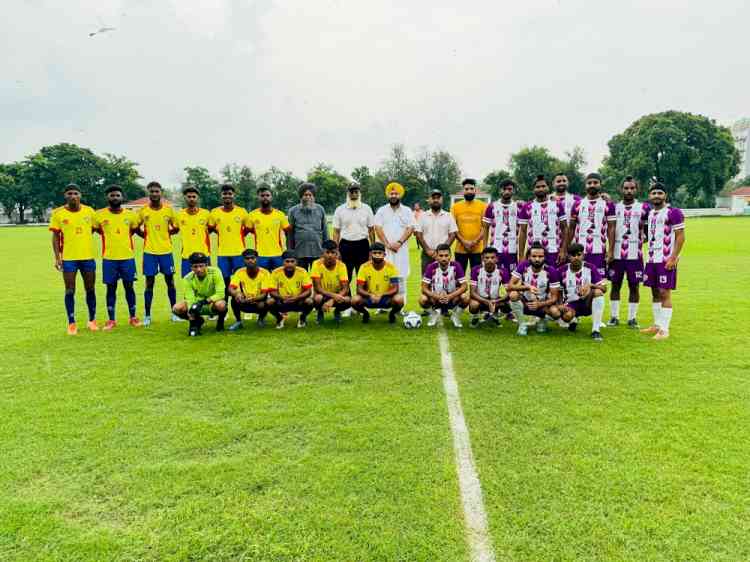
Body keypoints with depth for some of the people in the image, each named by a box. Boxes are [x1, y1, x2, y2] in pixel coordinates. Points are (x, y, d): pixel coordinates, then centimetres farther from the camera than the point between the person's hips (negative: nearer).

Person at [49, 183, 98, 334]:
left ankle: (92, 320, 23)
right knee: (70, 291, 2)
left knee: (90, 289, 10)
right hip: (68, 258, -2)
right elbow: (55, 236, 0)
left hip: (88, 257, 2)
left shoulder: (89, 211, 2)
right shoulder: (58, 213, -3)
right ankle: (71, 323, 12)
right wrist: (57, 257, -5)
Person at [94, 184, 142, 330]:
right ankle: (111, 320, 14)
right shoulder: (100, 215, -3)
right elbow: (94, 229, 8)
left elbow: (135, 229, 18)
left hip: (128, 257, 1)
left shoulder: (130, 214, 2)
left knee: (129, 286, 7)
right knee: (111, 288, 5)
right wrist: (109, 236, 5)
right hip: (109, 258, -1)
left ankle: (133, 317, 18)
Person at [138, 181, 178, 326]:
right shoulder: (143, 211, 0)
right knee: (149, 283, 3)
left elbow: (176, 228, 11)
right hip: (149, 252, -1)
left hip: (166, 251, 1)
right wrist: (145, 235, 0)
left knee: (170, 281, 7)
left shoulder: (169, 209, 2)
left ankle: (174, 313, 17)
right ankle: (147, 315, 10)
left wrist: (167, 233, -2)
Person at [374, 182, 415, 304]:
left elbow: (410, 228, 1)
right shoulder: (382, 210, 10)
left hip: (401, 249, 0)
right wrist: (388, 244, -9)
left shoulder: (407, 211, 10)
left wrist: (399, 242, -10)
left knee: (401, 276, -2)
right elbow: (378, 228, 1)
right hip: (385, 248, 0)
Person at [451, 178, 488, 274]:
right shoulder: (455, 206, 5)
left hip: (477, 249, -1)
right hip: (460, 248, 1)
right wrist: (463, 242, -12)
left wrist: (474, 242, -14)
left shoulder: (483, 206, 2)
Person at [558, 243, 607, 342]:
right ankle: (573, 320, 10)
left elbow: (604, 288, -7)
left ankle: (595, 330, -26)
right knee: (566, 316, -35)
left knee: (598, 292, -31)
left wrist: (590, 285, -26)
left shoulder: (590, 268, -4)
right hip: (571, 304, -1)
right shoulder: (562, 271, -3)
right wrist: (561, 305, -14)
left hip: (588, 303, 1)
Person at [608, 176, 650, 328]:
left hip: (635, 254, -2)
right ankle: (614, 316, 16)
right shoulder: (615, 207, 8)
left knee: (634, 286, 4)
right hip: (617, 254, 2)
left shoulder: (643, 207, 2)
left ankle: (632, 318, 14)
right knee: (615, 284, 7)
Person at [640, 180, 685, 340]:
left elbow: (680, 237, -12)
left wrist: (673, 258, -17)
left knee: (664, 293, -5)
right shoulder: (650, 213, 13)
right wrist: (650, 255, 13)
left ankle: (664, 329, 0)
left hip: (666, 260, -7)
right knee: (655, 292, 12)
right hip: (652, 259, 7)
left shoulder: (673, 212, -9)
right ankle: (657, 325, 22)